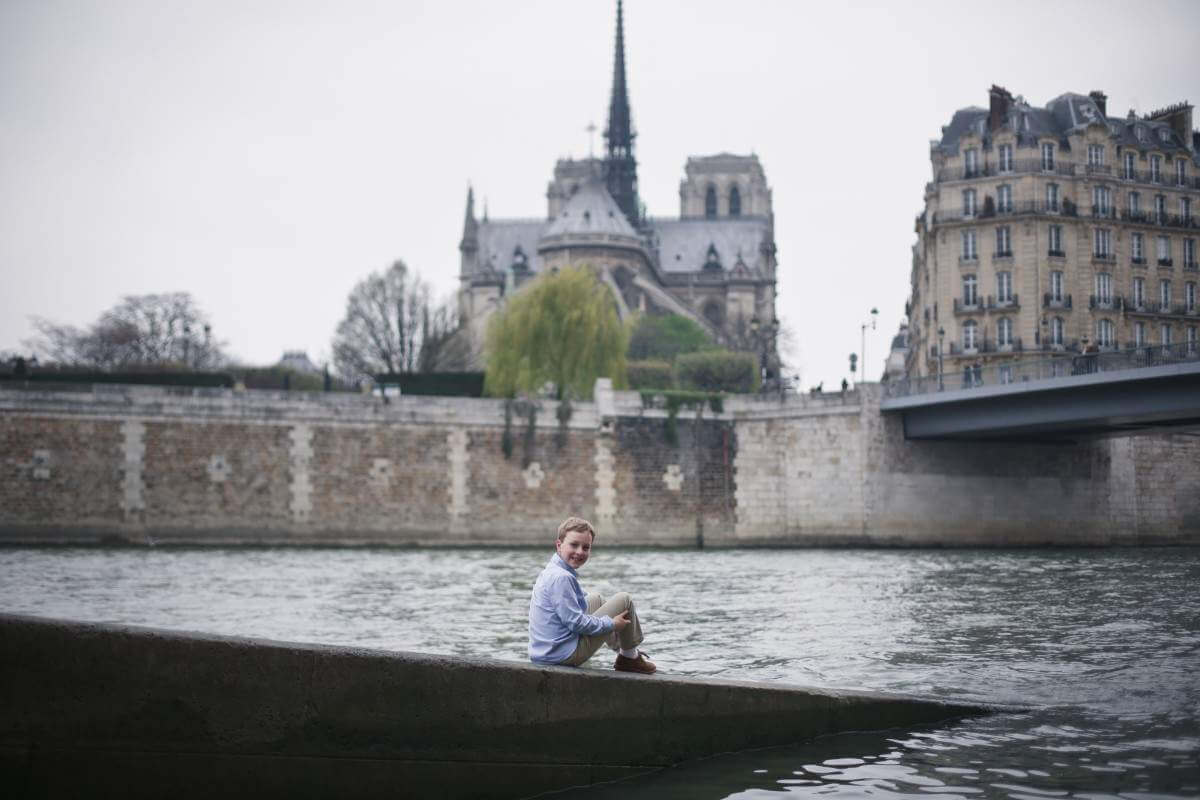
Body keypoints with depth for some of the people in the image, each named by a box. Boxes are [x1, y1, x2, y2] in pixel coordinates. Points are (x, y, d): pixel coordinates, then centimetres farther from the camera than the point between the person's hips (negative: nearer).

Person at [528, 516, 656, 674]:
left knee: (596, 600, 31)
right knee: (624, 600, -2)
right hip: (567, 654, -10)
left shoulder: (550, 572, 10)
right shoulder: (562, 578, -22)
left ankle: (621, 648, 41)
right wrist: (611, 624, -10)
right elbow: (576, 623, -23)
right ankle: (630, 657, 14)